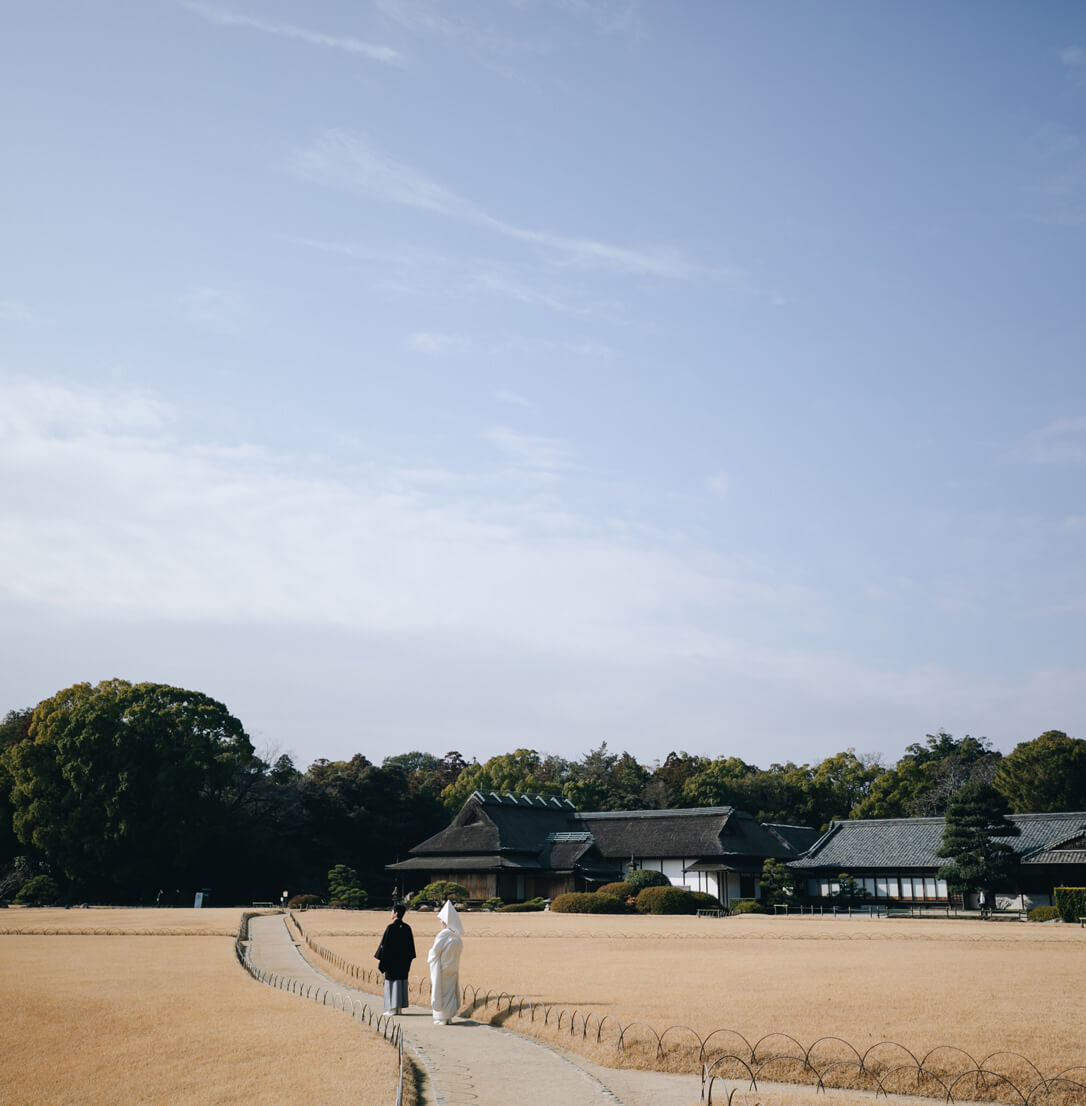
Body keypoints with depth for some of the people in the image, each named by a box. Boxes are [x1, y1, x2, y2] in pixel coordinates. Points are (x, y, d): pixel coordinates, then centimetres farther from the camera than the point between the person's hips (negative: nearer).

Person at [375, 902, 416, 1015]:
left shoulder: (390, 927, -14)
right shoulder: (407, 928, 3)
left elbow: (384, 944, -13)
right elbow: (411, 945, 9)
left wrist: (379, 958, -6)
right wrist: (409, 959, 17)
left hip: (391, 959, -6)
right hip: (404, 960, 6)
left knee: (392, 982, 0)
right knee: (402, 982, 10)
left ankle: (393, 1008, 0)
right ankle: (399, 1008, 12)